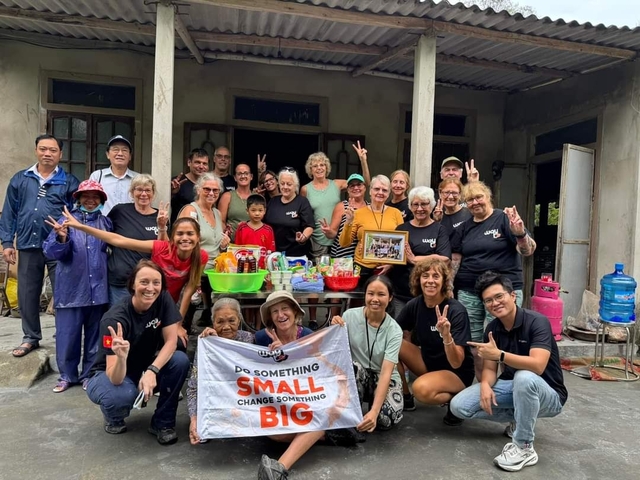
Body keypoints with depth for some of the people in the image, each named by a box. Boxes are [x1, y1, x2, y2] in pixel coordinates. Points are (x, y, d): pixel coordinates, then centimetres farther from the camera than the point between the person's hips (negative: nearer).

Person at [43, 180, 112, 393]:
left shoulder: (106, 222, 7)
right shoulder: (66, 220, -1)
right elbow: (50, 252, -9)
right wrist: (61, 238, -27)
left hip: (98, 289, 2)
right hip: (71, 289, -2)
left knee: (94, 335, 11)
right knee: (67, 335, 5)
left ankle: (89, 374, 26)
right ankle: (67, 375, 23)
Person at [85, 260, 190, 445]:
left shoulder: (164, 299, -17)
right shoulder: (115, 319, -30)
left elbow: (171, 340, -18)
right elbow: (116, 379, -34)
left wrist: (151, 371, -33)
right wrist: (121, 357, -55)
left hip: (143, 369, 4)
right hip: (109, 375, -4)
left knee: (180, 360, -24)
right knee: (124, 395, -37)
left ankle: (162, 423, -5)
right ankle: (113, 417, 2)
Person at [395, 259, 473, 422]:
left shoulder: (456, 311, -23)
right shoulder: (414, 305, -8)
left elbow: (456, 363, -27)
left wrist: (446, 335, -44)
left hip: (457, 373, -6)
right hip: (428, 363, 6)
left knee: (422, 389, -36)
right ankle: (405, 397, 2)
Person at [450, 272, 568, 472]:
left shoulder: (537, 322, -21)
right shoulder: (492, 328, -3)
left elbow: (537, 366, -34)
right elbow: (490, 368, -1)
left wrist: (499, 354, -38)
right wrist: (485, 385, -23)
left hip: (548, 395, -6)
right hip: (511, 387, 6)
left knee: (524, 378, -42)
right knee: (459, 406, -11)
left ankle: (524, 448, -22)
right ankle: (519, 419, 8)